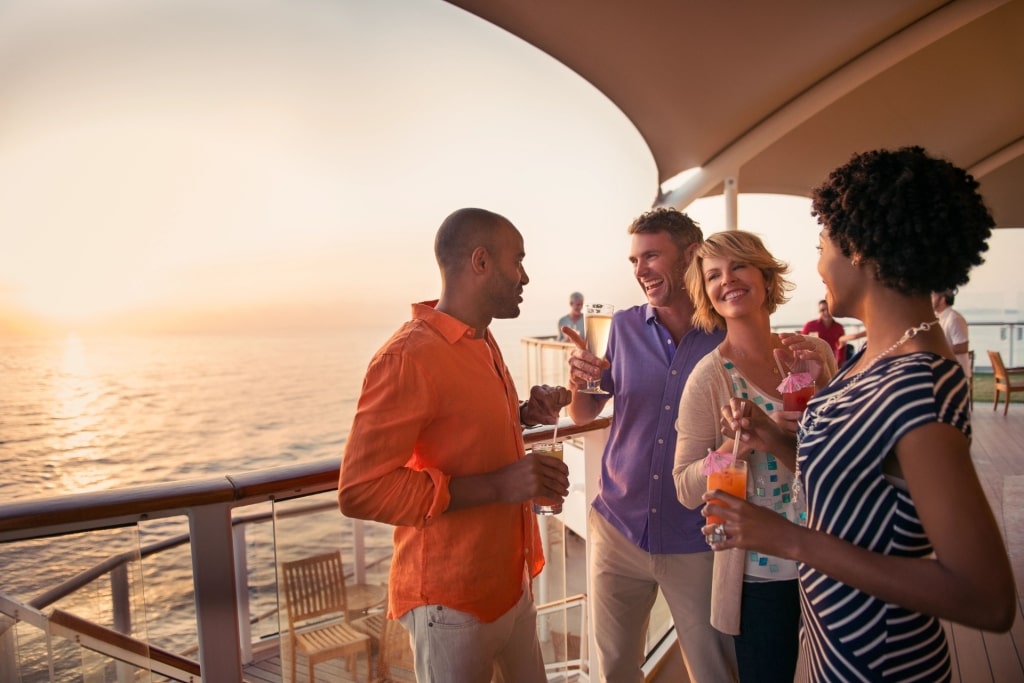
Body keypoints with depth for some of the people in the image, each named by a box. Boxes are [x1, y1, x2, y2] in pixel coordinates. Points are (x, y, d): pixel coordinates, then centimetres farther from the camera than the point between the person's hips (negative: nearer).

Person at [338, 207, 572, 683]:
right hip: (451, 600, -8)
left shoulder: (482, 342, 6)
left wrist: (525, 414, 0)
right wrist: (497, 485, -27)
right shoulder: (408, 357, -22)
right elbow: (361, 490, -24)